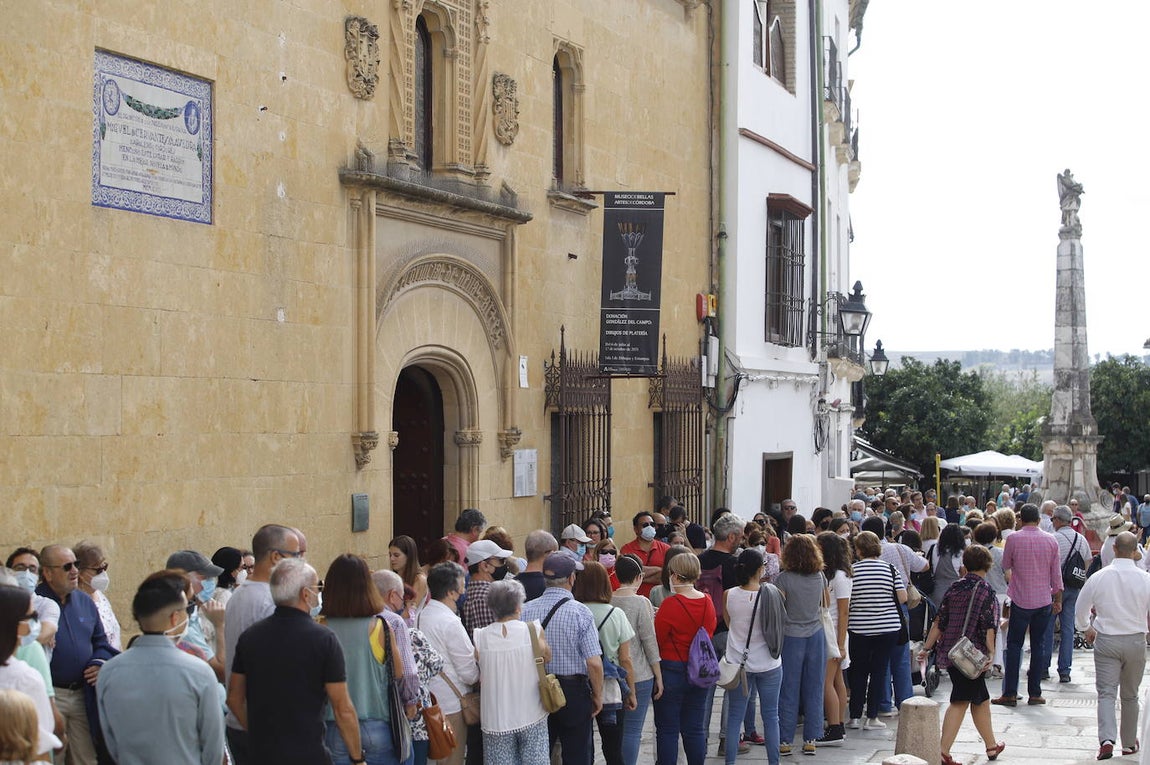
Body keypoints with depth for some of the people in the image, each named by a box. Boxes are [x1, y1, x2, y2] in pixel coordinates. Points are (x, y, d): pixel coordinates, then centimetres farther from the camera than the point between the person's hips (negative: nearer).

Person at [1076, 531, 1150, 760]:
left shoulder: (1098, 578, -7)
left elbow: (1081, 609, 5)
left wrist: (1088, 628, 25)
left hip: (1106, 641, -1)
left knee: (1106, 694, -2)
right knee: (1130, 696, 15)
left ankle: (1107, 739, -20)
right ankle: (1129, 743, 25)